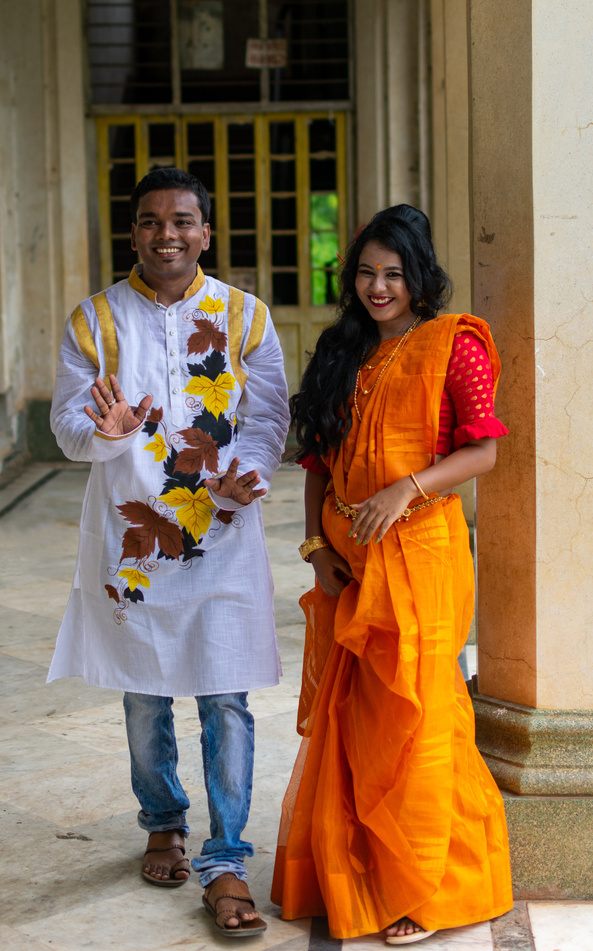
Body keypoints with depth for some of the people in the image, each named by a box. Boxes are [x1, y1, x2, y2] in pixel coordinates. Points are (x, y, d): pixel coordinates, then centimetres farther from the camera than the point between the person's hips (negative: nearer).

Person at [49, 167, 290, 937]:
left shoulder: (245, 316, 1)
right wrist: (104, 432, -24)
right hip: (131, 535, 1)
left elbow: (269, 419, 0)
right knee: (144, 698, 14)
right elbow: (67, 424, 0)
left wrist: (246, 479, -20)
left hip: (223, 536, -1)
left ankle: (226, 864, 5)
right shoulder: (96, 319, 2)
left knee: (226, 702, -4)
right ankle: (163, 825, 36)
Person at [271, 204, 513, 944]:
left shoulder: (452, 346, -3)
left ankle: (423, 891, 10)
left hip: (418, 551, -5)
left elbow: (485, 450, -9)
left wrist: (405, 490, -20)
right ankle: (343, 876, 23)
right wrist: (317, 543, 3)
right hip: (346, 560, 6)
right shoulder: (341, 351, 14)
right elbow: (317, 459, 15)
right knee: (343, 716, 9)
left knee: (411, 714, -2)